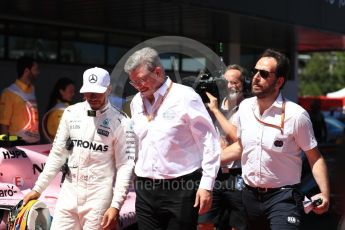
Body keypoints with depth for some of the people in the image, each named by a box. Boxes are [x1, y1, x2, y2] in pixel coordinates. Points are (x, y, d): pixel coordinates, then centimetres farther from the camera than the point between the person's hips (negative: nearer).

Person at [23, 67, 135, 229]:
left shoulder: (120, 121, -7)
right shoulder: (71, 114, 6)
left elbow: (125, 165, -9)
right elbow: (57, 153, 10)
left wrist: (116, 205, -16)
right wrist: (38, 188, 9)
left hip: (99, 197, -4)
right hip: (69, 192, 4)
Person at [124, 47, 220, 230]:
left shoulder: (185, 97, -9)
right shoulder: (136, 102, 11)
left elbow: (210, 142, -8)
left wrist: (206, 185, -12)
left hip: (181, 188, -6)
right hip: (145, 189, 6)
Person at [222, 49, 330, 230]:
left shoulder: (296, 115, -16)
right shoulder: (245, 107, 1)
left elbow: (315, 157, -9)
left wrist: (324, 193, -20)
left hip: (282, 197, -5)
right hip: (249, 195, 6)